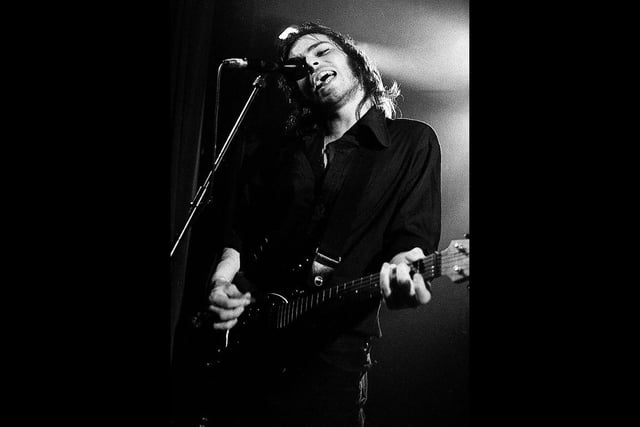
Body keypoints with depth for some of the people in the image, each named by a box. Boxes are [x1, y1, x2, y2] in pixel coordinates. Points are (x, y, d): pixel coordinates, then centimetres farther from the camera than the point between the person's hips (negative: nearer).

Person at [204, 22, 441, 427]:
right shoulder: (286, 153, 15)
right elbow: (242, 230, 17)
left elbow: (415, 235, -6)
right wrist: (223, 279, -2)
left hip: (333, 352, -4)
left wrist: (402, 267, -28)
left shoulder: (412, 142, 3)